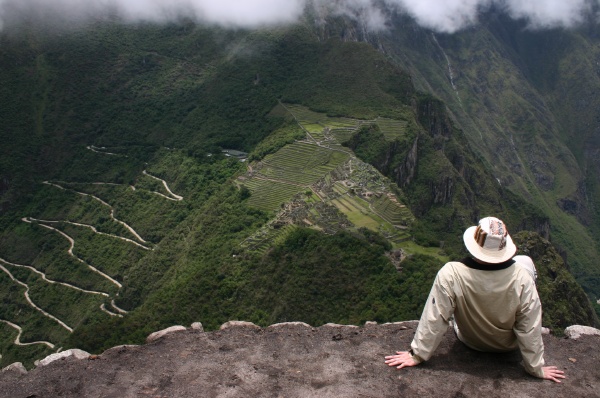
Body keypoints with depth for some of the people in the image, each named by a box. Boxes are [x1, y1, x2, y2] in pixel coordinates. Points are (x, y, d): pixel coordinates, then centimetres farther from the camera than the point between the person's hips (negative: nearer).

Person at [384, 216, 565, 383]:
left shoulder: (451, 274, -36)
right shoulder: (522, 277, -33)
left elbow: (435, 319, -27)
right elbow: (530, 328, -23)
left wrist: (417, 355, -12)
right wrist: (537, 368, -7)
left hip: (469, 342, 0)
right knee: (525, 260, 11)